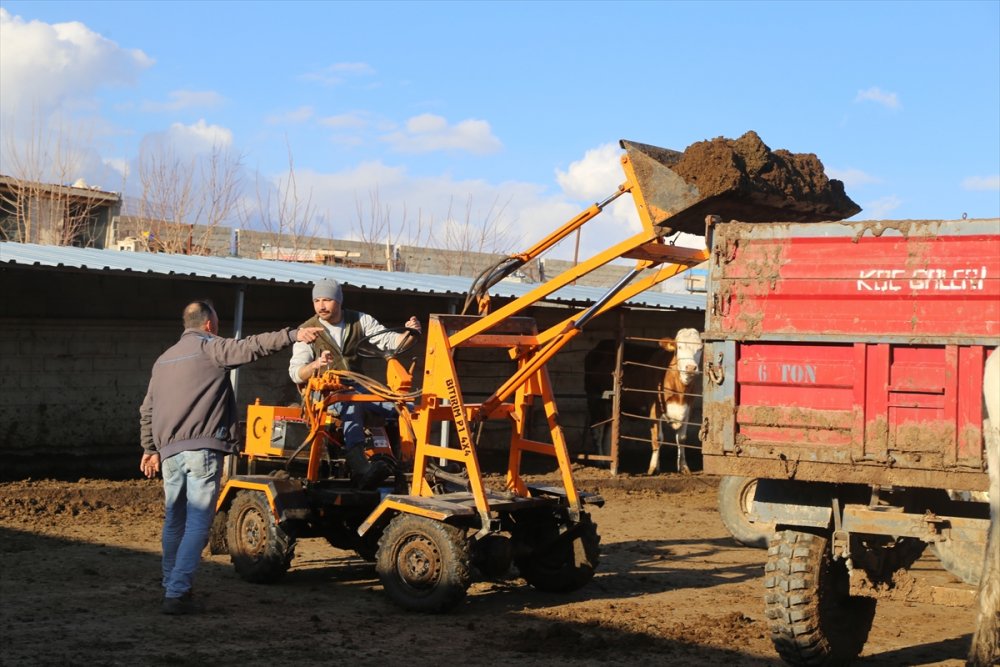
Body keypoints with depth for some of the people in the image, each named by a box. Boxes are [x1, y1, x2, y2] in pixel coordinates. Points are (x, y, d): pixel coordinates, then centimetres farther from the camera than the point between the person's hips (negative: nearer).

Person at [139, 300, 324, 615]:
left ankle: (171, 586, 27)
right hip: (201, 448, -7)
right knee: (198, 523, -7)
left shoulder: (164, 359, 22)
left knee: (174, 521, 19)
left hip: (168, 451, 8)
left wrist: (150, 449, 33)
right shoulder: (209, 347, -1)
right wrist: (293, 335, -23)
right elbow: (249, 347, -18)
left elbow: (147, 411, 25)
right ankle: (177, 593, -14)